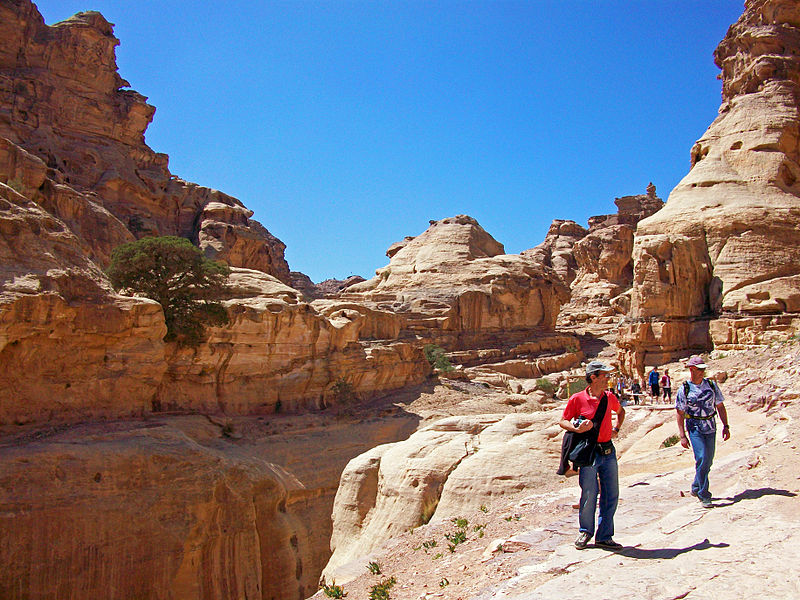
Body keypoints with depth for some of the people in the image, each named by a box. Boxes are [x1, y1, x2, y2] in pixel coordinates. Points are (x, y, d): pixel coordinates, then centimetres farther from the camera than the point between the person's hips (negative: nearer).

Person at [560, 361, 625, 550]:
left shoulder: (609, 397, 7)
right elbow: (562, 421, 0)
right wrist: (577, 429, -18)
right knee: (589, 494, -3)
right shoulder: (577, 399, -7)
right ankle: (585, 532, 20)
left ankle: (604, 537, 20)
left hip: (608, 451, 5)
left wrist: (616, 429, 16)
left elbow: (620, 411, 29)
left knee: (611, 495, 7)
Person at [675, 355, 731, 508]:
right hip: (695, 428, -4)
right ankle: (704, 496, -4)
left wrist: (726, 426, 5)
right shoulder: (684, 389, -6)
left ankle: (696, 488, 31)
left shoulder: (711, 385, 4)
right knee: (702, 459, -14)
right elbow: (680, 413, -4)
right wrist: (682, 435, -7)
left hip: (711, 428, 4)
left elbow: (720, 406, 11)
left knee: (708, 461, 10)